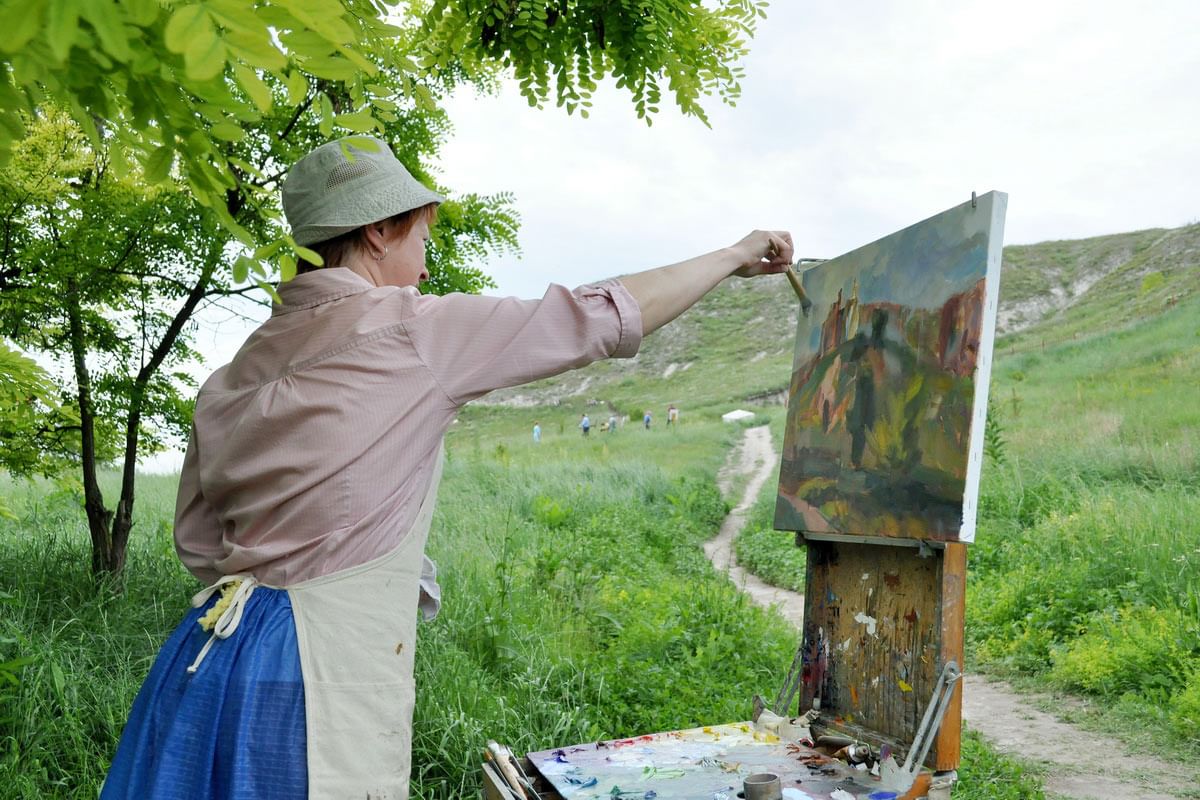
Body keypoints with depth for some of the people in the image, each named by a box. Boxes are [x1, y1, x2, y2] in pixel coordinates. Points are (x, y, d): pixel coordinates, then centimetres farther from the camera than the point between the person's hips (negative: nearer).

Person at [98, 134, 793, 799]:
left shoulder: (240, 368, 9)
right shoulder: (415, 330, -11)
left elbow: (198, 541, 13)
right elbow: (607, 319, -6)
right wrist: (735, 256, 7)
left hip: (216, 647, 8)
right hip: (324, 672, -8)